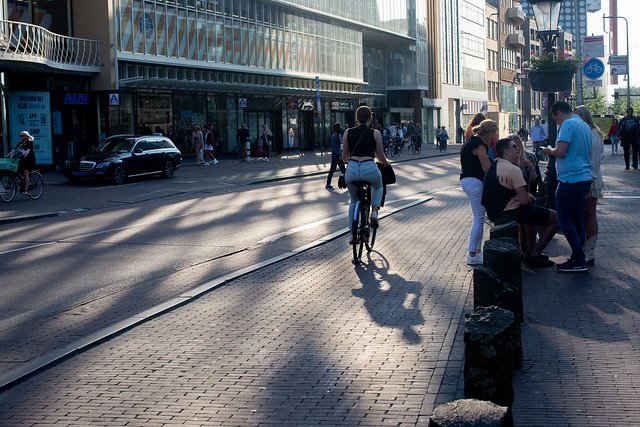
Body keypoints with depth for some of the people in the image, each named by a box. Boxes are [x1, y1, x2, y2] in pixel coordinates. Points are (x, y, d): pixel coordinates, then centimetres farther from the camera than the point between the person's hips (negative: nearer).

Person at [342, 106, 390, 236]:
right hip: (369, 168, -2)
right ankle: (374, 212, 11)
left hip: (351, 169, 2)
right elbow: (380, 156, 9)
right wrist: (386, 163, 31)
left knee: (354, 200, 26)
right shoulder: (375, 133, 2)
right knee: (378, 187, 34)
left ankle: (352, 232, 24)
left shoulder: (347, 133, 7)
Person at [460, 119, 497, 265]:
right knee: (479, 218, -6)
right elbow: (487, 168, -17)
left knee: (479, 217, 16)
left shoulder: (472, 141, 16)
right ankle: (473, 255, -5)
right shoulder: (479, 144, -15)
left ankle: (477, 249, 21)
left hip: (466, 180, 10)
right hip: (474, 182, -10)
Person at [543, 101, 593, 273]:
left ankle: (579, 260, -5)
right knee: (577, 219, 13)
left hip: (570, 180, -9)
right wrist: (554, 151, 24)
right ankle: (578, 258, 17)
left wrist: (550, 151, -1)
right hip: (585, 177, 9)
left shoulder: (568, 124, -13)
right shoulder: (584, 125, 16)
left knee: (564, 221, -3)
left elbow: (560, 151, -22)